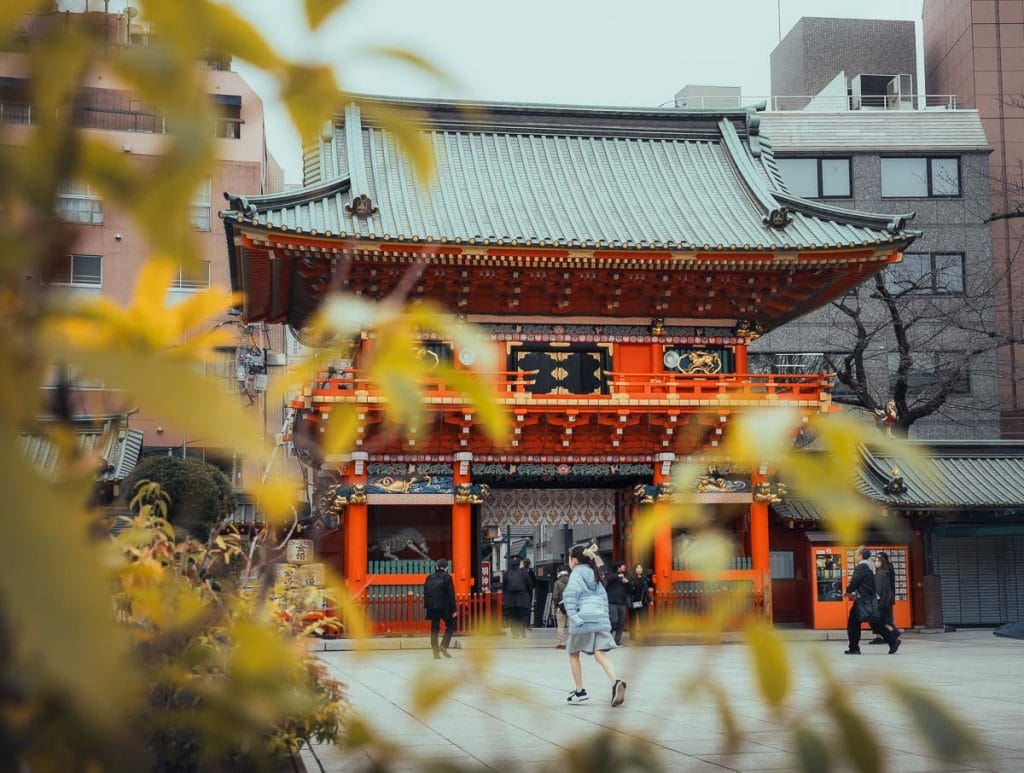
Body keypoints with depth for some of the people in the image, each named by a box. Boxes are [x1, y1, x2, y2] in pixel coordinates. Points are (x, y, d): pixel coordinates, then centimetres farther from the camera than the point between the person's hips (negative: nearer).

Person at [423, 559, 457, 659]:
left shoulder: (429, 578, 7)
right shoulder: (447, 577, -9)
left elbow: (425, 594, 9)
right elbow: (451, 595, -10)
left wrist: (427, 607, 14)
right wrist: (454, 609, -7)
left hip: (432, 607, 4)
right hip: (444, 607, -4)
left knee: (434, 629, 9)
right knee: (451, 625, 12)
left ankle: (436, 652, 8)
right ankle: (443, 646, -4)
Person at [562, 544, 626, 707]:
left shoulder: (576, 573, -2)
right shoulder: (594, 573, 21)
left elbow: (569, 595, -17)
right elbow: (603, 596, 22)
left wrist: (573, 617, -18)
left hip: (583, 619, -6)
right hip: (601, 618, 6)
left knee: (573, 654, 12)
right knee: (600, 655, -4)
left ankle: (579, 692, 12)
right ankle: (616, 682, -28)